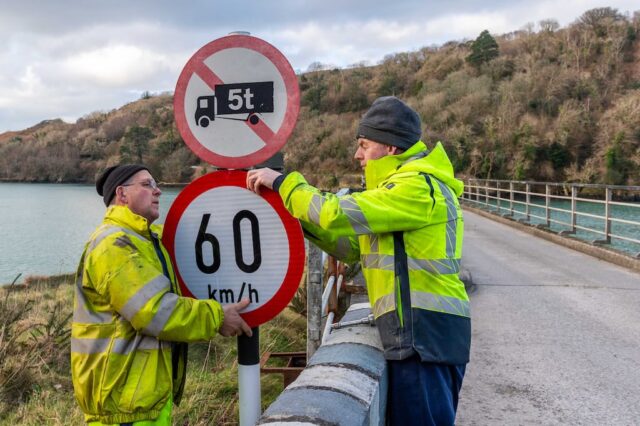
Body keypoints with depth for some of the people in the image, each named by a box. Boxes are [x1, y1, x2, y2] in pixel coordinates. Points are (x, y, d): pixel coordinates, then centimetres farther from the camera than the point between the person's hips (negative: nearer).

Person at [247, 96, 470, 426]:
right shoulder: (405, 186, 20)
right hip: (422, 331, 10)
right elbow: (352, 246, 18)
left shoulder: (418, 187, -13)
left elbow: (340, 215, -22)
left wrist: (283, 183, -9)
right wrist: (301, 214, 7)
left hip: (425, 330, -10)